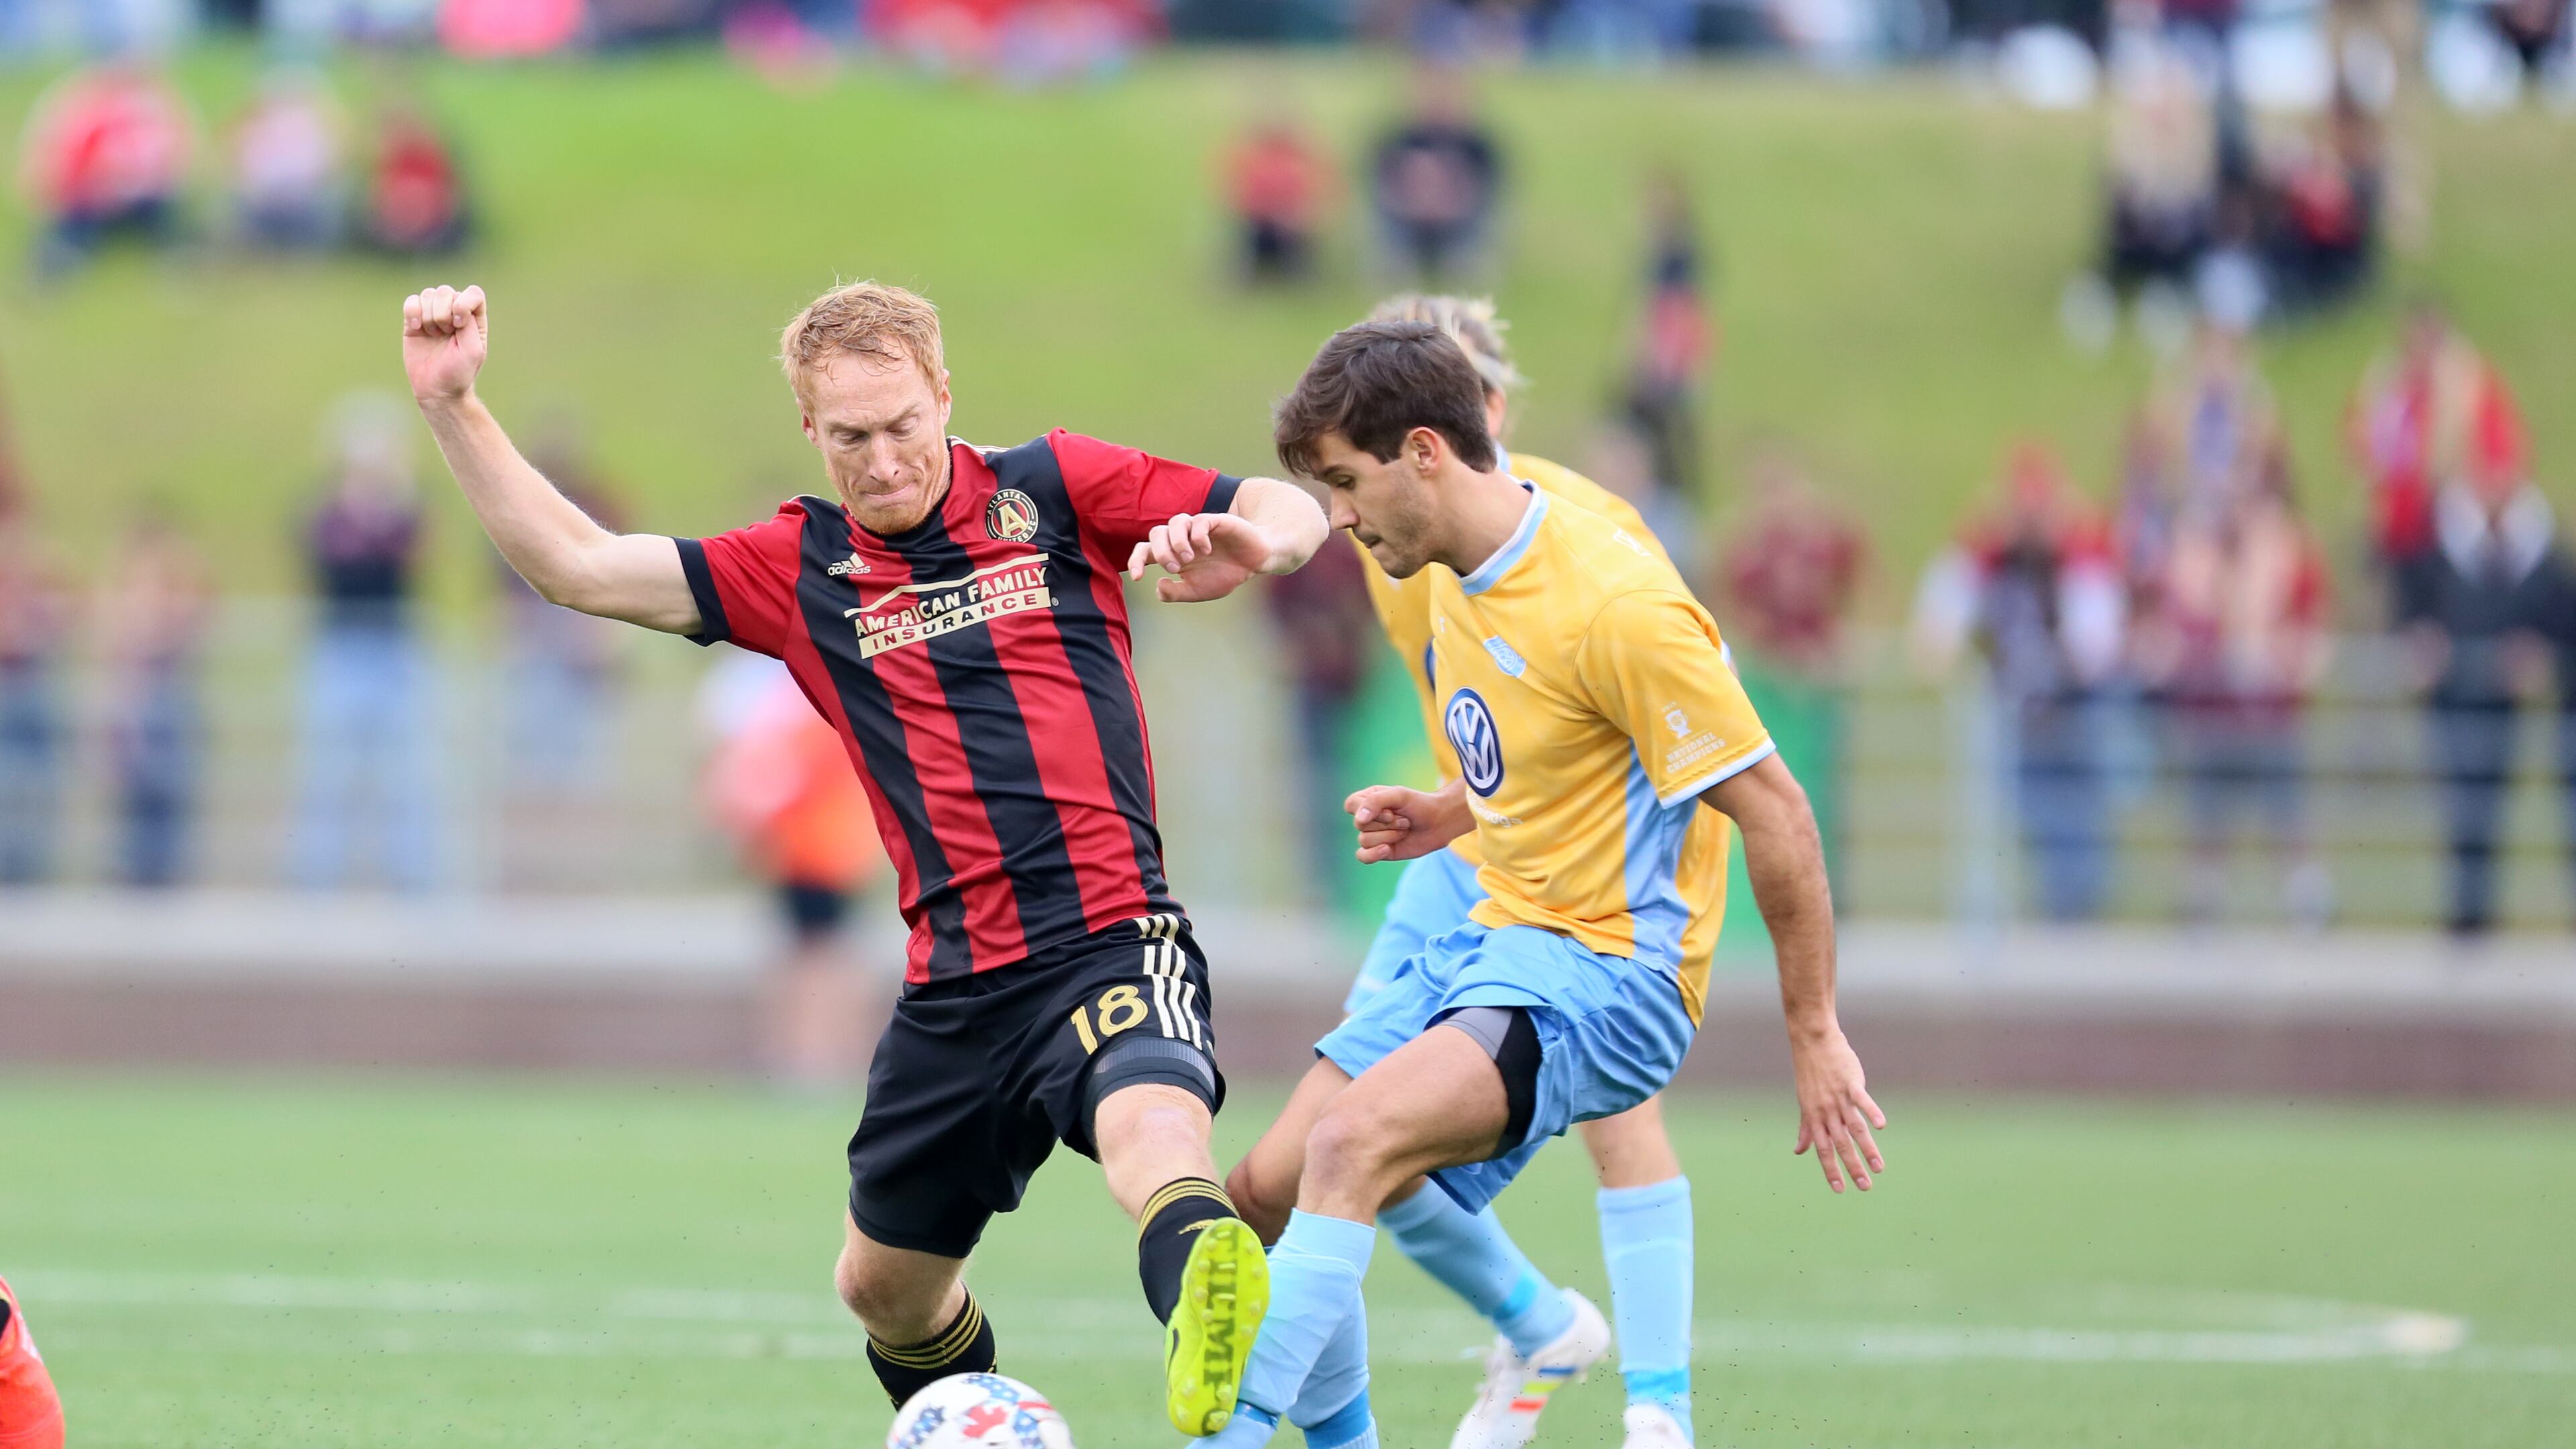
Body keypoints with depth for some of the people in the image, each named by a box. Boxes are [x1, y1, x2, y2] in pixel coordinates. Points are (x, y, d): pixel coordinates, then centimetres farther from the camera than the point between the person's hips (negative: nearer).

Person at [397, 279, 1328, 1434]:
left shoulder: (1051, 490, 4)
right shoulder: (801, 568, 11)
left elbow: (1292, 512, 5)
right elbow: (575, 564, 8)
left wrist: (1248, 545, -18)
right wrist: (453, 407, 0)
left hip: (1110, 938, -5)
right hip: (955, 982, 5)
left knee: (1158, 1145, -36)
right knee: (886, 1285, 16)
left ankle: (1215, 1335, -63)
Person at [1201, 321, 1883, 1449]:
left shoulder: (1613, 606, -20)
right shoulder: (1454, 576, 7)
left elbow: (1773, 811, -16)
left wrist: (1815, 1038, -12)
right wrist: (1454, 816, 9)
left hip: (1604, 974, -9)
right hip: (1490, 945, 9)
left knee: (1351, 1143, -31)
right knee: (1263, 1196, 3)